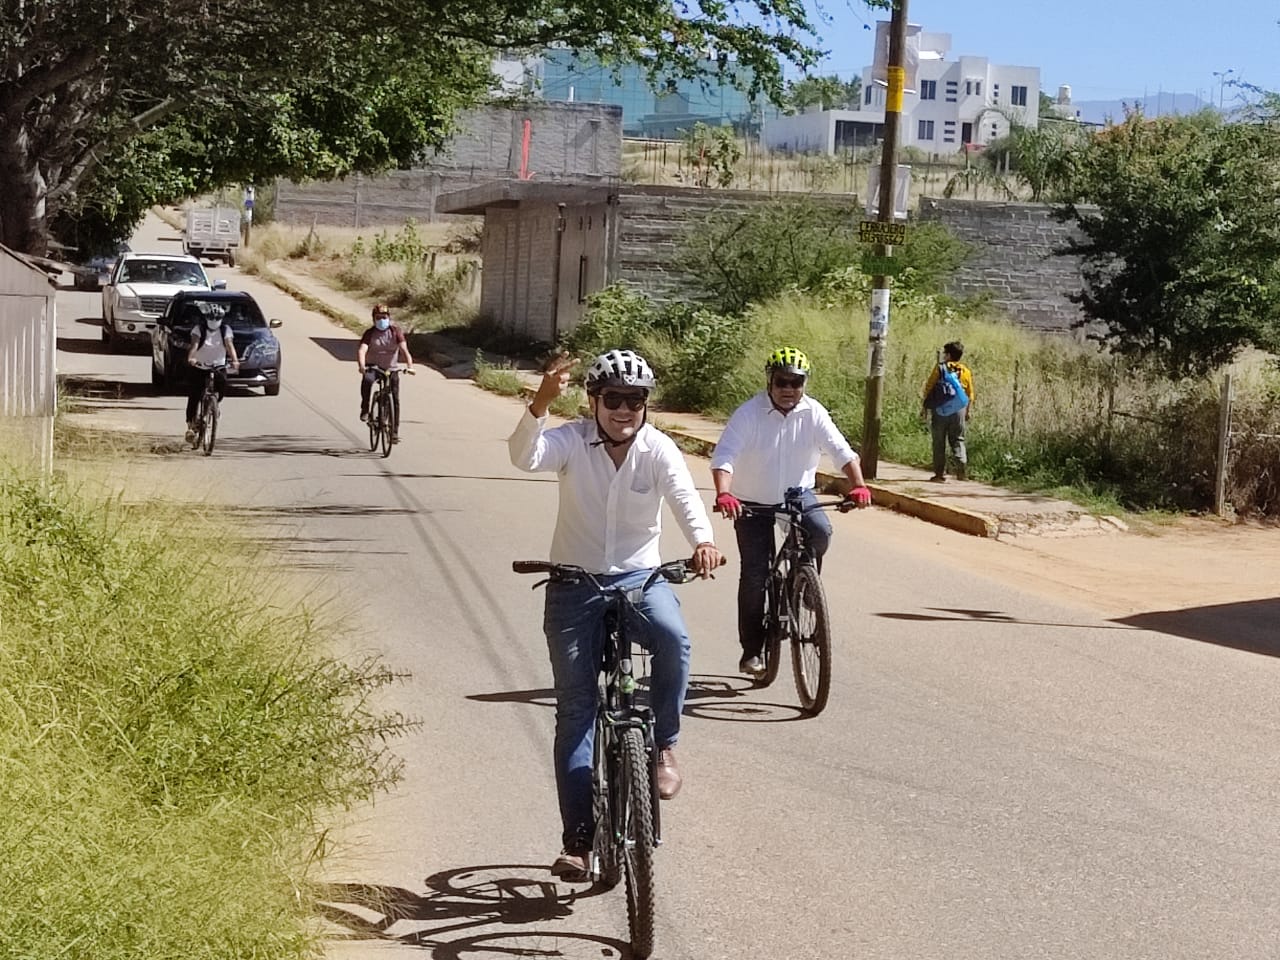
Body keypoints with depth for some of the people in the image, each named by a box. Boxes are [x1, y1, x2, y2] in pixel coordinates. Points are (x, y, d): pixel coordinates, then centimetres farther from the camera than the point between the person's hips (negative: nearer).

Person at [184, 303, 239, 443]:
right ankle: (190, 425, 1)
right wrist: (190, 358, -45)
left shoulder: (225, 330, -3)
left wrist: (235, 360, -36)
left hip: (218, 367, 2)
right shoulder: (198, 329, -8)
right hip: (198, 367, -2)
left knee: (222, 384, -23)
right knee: (194, 396, -10)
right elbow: (194, 344, -25)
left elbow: (230, 345, -17)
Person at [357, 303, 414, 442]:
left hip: (391, 368, 1)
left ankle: (394, 432, 7)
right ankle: (365, 409, -18)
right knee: (367, 379, -36)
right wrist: (361, 366, -44)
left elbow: (404, 349, -20)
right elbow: (361, 350, -23)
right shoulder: (370, 333, -9)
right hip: (373, 366, -1)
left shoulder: (395, 331, -8)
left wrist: (409, 366, -37)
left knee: (395, 400, -3)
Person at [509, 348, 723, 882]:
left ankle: (663, 746, -10)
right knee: (575, 708, 0)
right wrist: (539, 406, -47)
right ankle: (578, 838, 7)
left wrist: (703, 540, -44)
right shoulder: (572, 441, -9)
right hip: (574, 582, 0)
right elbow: (525, 457, -29)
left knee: (674, 639, -33)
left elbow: (683, 496, -24)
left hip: (638, 576, 0)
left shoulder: (658, 449, -7)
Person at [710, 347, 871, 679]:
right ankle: (751, 651, 8)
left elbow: (842, 451, -16)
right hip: (754, 502, -2)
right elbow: (724, 455, -27)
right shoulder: (749, 414, -17)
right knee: (754, 575, -4)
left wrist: (858, 485, -33)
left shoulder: (813, 413, -9)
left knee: (820, 532, -29)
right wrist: (723, 493, -45)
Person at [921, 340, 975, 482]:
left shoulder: (939, 367, -4)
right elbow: (970, 394, 9)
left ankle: (940, 473, 3)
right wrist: (969, 411, 18)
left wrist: (924, 406, 2)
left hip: (941, 409, -3)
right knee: (958, 440, 11)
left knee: (939, 442, 4)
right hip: (959, 410, 3)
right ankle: (962, 467, -7)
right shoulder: (965, 371, 8)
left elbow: (929, 388, -5)